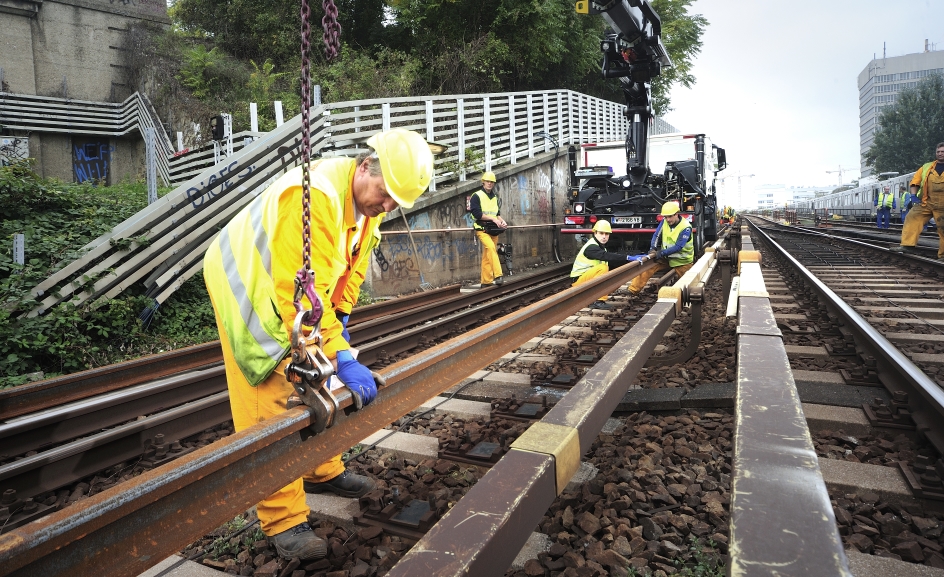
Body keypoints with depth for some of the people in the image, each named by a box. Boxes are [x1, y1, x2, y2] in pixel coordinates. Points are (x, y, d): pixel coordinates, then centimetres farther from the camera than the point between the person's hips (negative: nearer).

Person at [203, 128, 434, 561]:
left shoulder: (369, 200, -5)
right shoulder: (315, 196, -36)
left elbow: (353, 265, 6)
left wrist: (339, 318, -1)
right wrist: (341, 358, -38)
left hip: (298, 294, 9)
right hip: (250, 290, -8)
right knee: (272, 403, -8)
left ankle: (323, 472, 34)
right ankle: (283, 520, 2)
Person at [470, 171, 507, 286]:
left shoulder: (495, 198, 18)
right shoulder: (477, 196, -3)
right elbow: (477, 214, -12)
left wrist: (501, 221, -2)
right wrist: (492, 218, -15)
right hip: (482, 229, -6)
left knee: (487, 256, 8)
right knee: (491, 248, -27)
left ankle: (486, 281, 11)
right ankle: (497, 275, -33)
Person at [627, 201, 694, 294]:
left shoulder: (686, 227, -21)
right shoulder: (664, 221, -4)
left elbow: (678, 246, -26)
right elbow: (656, 235, -2)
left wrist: (662, 253, -34)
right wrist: (653, 248, -21)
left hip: (682, 261, -4)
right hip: (666, 258, 4)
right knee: (647, 267, -12)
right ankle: (633, 290, -14)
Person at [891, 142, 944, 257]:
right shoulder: (927, 167, 13)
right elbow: (915, 181, 12)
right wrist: (913, 196, -2)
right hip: (926, 202, 2)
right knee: (912, 218, -16)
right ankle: (907, 245, -21)